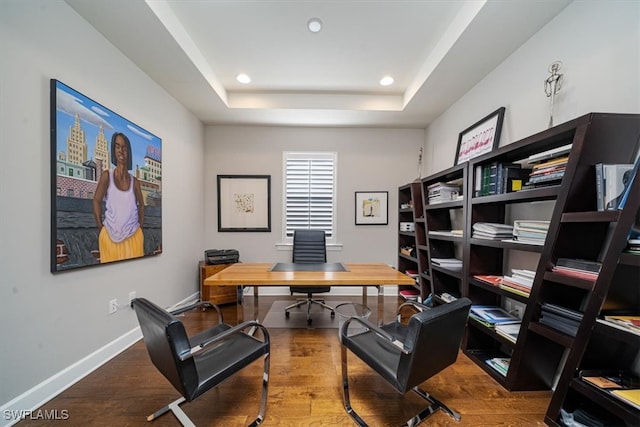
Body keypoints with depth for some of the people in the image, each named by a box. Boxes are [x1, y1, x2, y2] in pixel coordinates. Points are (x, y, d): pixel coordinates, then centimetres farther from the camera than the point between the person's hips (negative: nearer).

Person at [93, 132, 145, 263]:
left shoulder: (134, 181, 1)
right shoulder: (107, 176, -4)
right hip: (110, 235, -1)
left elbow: (141, 205, 12)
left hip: (133, 236, 1)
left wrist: (140, 226, 8)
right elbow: (96, 201, 1)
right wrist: (100, 228, -1)